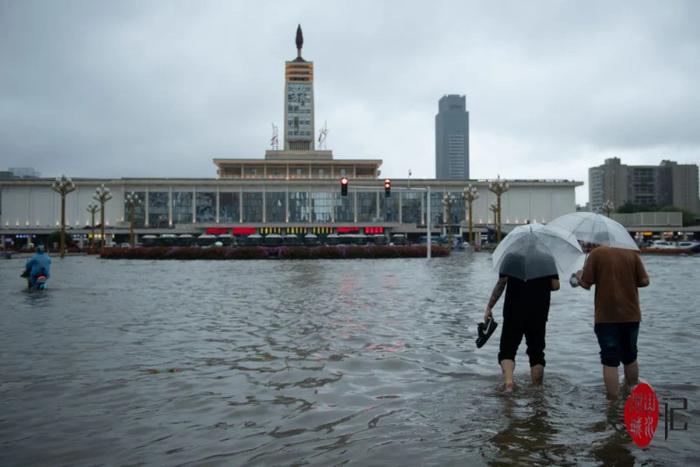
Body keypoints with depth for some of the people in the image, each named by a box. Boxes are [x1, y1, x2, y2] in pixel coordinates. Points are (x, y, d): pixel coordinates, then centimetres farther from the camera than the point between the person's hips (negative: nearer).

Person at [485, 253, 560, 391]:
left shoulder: (511, 257, -2)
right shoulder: (547, 258, 3)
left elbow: (501, 283, -9)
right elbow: (555, 285, -5)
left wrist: (489, 307, -5)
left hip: (514, 313, -2)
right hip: (539, 314, 2)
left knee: (507, 350, 5)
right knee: (536, 353, 13)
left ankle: (508, 381, -17)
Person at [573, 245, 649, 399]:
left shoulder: (596, 253, -8)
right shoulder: (632, 253, 3)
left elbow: (586, 284, -10)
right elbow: (644, 281, 0)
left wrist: (579, 276, 11)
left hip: (607, 317, -4)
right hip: (631, 315, 4)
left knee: (610, 360, 2)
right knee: (630, 357, 21)